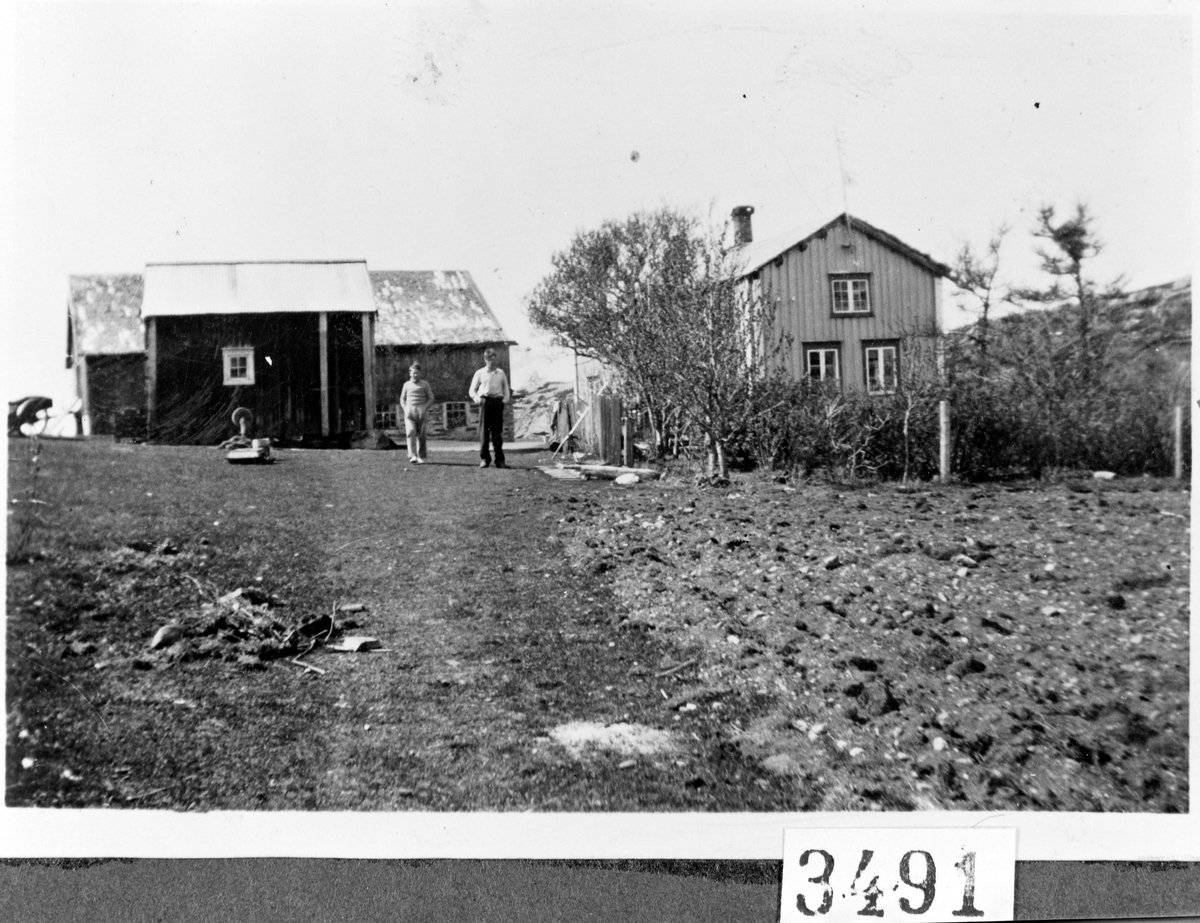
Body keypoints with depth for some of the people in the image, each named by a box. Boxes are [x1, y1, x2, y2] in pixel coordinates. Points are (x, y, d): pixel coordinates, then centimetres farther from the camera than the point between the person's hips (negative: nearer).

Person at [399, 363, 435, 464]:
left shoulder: (424, 384, 6)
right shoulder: (407, 384, 12)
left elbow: (431, 398, 7)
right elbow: (402, 399, 20)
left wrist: (425, 409, -6)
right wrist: (405, 409, 4)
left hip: (421, 411, -1)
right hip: (409, 411, 1)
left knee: (421, 435, -2)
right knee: (411, 432, -17)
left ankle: (421, 457, 9)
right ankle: (412, 456, -23)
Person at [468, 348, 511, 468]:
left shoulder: (501, 373, 13)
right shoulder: (480, 373, 9)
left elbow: (506, 388, 18)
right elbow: (472, 390, 11)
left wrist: (506, 399, 2)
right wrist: (477, 398, -7)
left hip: (498, 402, 1)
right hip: (485, 402, -1)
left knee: (497, 432, 0)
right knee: (484, 431, -2)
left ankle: (500, 460, 2)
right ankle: (484, 458, 5)